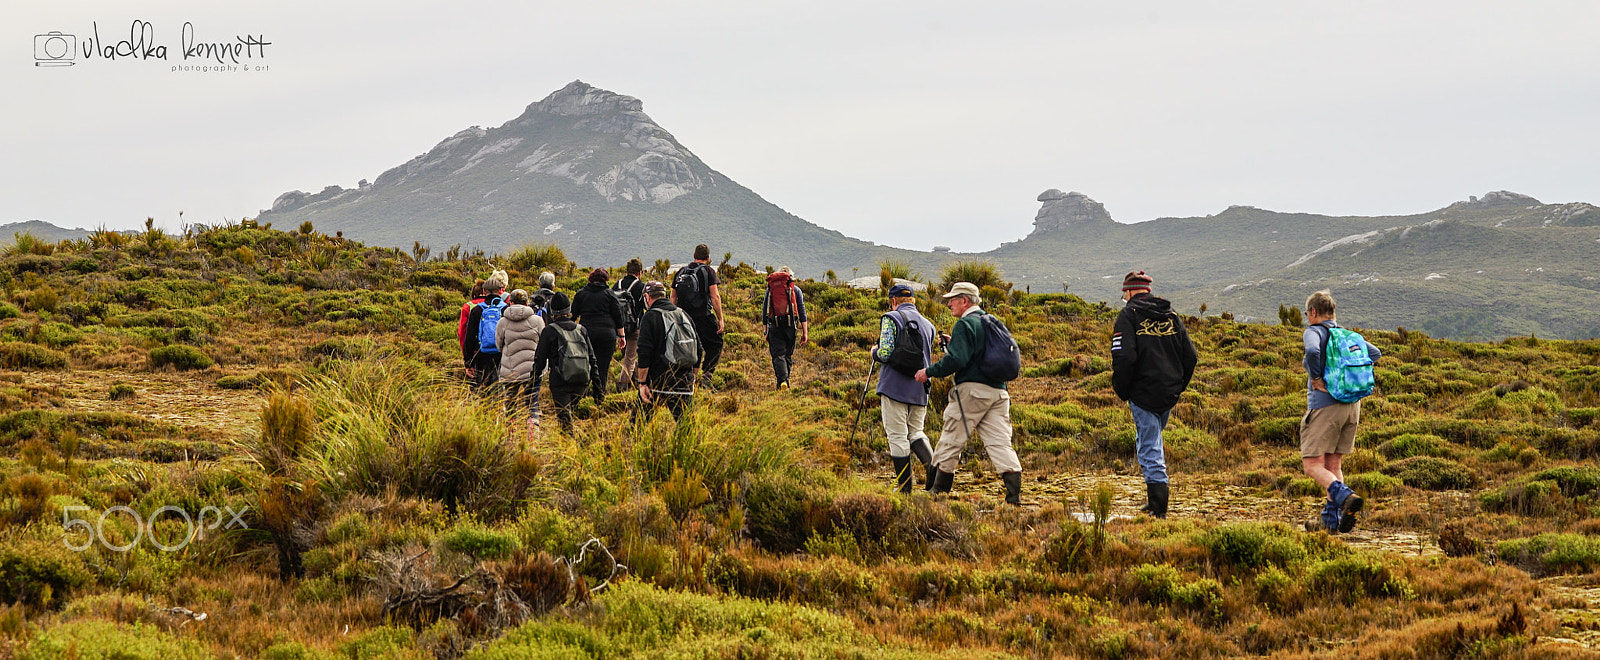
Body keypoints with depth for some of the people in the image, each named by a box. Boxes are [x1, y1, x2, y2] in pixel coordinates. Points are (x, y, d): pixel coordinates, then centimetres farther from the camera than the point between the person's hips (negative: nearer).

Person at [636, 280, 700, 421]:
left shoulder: (650, 317, -5)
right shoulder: (684, 315, 13)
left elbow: (644, 354, -13)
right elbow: (699, 350, 17)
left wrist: (642, 383, -10)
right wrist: (692, 379, 24)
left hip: (658, 380, -4)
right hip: (685, 382, 4)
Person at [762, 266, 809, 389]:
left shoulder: (769, 290, 14)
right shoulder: (795, 289, 10)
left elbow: (764, 312, 13)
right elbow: (802, 311, 5)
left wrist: (766, 332, 16)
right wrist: (805, 332, 4)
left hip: (774, 327, 0)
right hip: (790, 326, 0)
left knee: (778, 355, -4)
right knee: (788, 355, 13)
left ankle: (782, 380, -22)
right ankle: (785, 379, 14)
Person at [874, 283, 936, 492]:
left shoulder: (891, 318, -6)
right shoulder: (928, 325, 14)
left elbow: (885, 354, -13)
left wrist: (875, 351, 7)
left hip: (895, 387, -6)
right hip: (920, 389, 6)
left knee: (897, 436, 0)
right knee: (915, 432, 17)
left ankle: (904, 486, 2)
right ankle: (932, 465, -9)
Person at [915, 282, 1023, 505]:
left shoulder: (965, 324, -7)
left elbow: (957, 360, -18)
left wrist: (929, 372, -9)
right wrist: (953, 344, 24)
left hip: (972, 389, -7)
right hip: (998, 391, 7)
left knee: (951, 441, 3)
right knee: (999, 443, 0)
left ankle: (939, 490, 10)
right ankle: (1014, 493, -12)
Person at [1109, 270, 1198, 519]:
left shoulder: (1128, 316, -6)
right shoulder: (1171, 315, 11)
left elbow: (1124, 357, -18)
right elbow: (1190, 356, 10)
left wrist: (1121, 391, -5)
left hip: (1143, 393, -6)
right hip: (1169, 395, 6)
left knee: (1149, 448, -3)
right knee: (1152, 440, 22)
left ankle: (1159, 506, -5)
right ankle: (1157, 495, 19)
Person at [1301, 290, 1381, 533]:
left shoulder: (1314, 332, -7)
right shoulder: (1349, 335, 14)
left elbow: (1312, 351, -28)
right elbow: (1374, 353, 12)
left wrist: (1316, 378, -14)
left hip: (1325, 404, -7)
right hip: (1352, 405, 7)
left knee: (1312, 465, -4)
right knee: (1333, 465, 14)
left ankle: (1346, 497, -27)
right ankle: (1330, 519, 11)